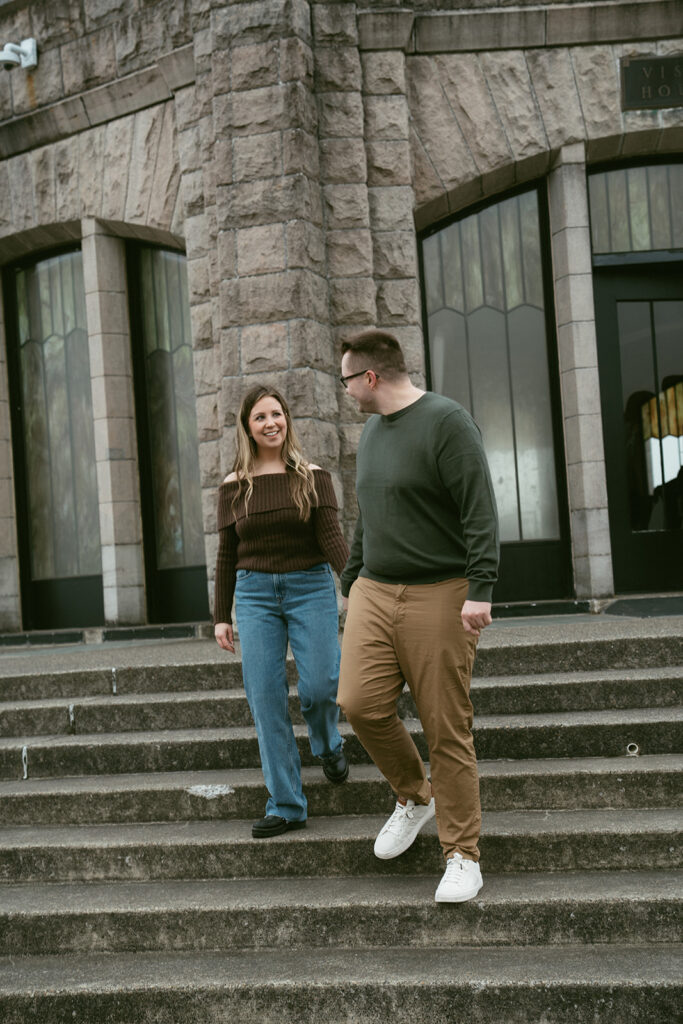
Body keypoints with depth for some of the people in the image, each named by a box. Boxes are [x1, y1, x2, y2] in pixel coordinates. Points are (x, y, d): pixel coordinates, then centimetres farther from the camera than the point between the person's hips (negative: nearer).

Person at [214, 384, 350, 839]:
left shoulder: (313, 477, 2)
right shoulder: (234, 486, 7)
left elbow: (332, 539, -6)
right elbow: (227, 555, 11)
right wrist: (221, 616, 8)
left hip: (311, 588, -1)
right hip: (255, 593, 2)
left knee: (319, 686, -12)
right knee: (266, 697, -5)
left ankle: (328, 745, 25)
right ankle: (286, 805, 3)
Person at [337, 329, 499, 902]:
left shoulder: (447, 422, -9)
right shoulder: (372, 430, 16)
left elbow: (480, 512, -15)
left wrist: (480, 590, -22)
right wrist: (353, 577, 27)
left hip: (439, 596, -7)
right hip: (376, 593, 7)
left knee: (448, 728, -4)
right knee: (360, 703, -6)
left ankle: (463, 856, 9)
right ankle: (414, 796, 20)